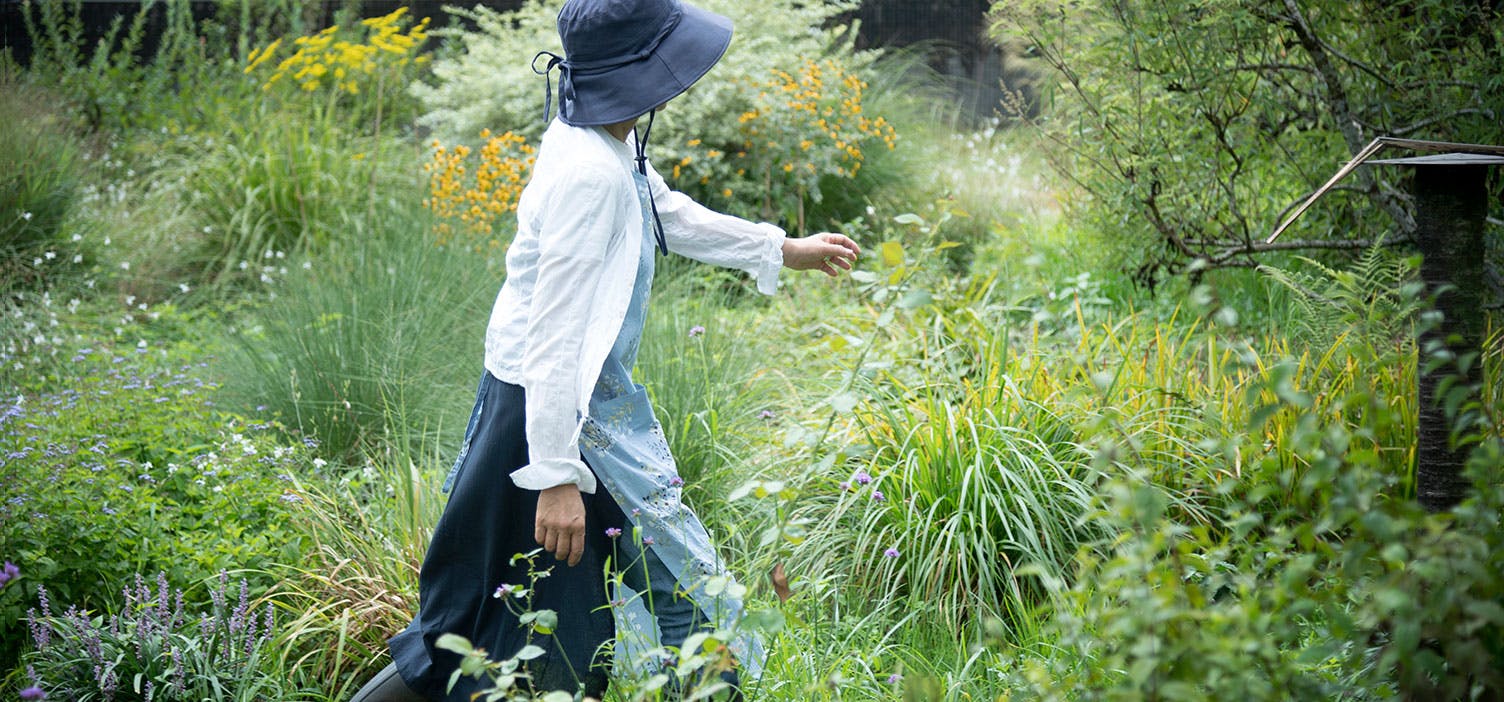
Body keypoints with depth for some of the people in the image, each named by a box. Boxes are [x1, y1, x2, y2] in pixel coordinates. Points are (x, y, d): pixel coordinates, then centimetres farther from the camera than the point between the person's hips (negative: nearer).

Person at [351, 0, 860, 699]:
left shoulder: (612, 148, 5)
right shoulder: (588, 172, -25)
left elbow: (671, 215, 25)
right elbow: (555, 332, -26)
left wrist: (785, 250, 34)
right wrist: (557, 474, -26)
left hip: (584, 397, 10)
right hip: (558, 408, -10)